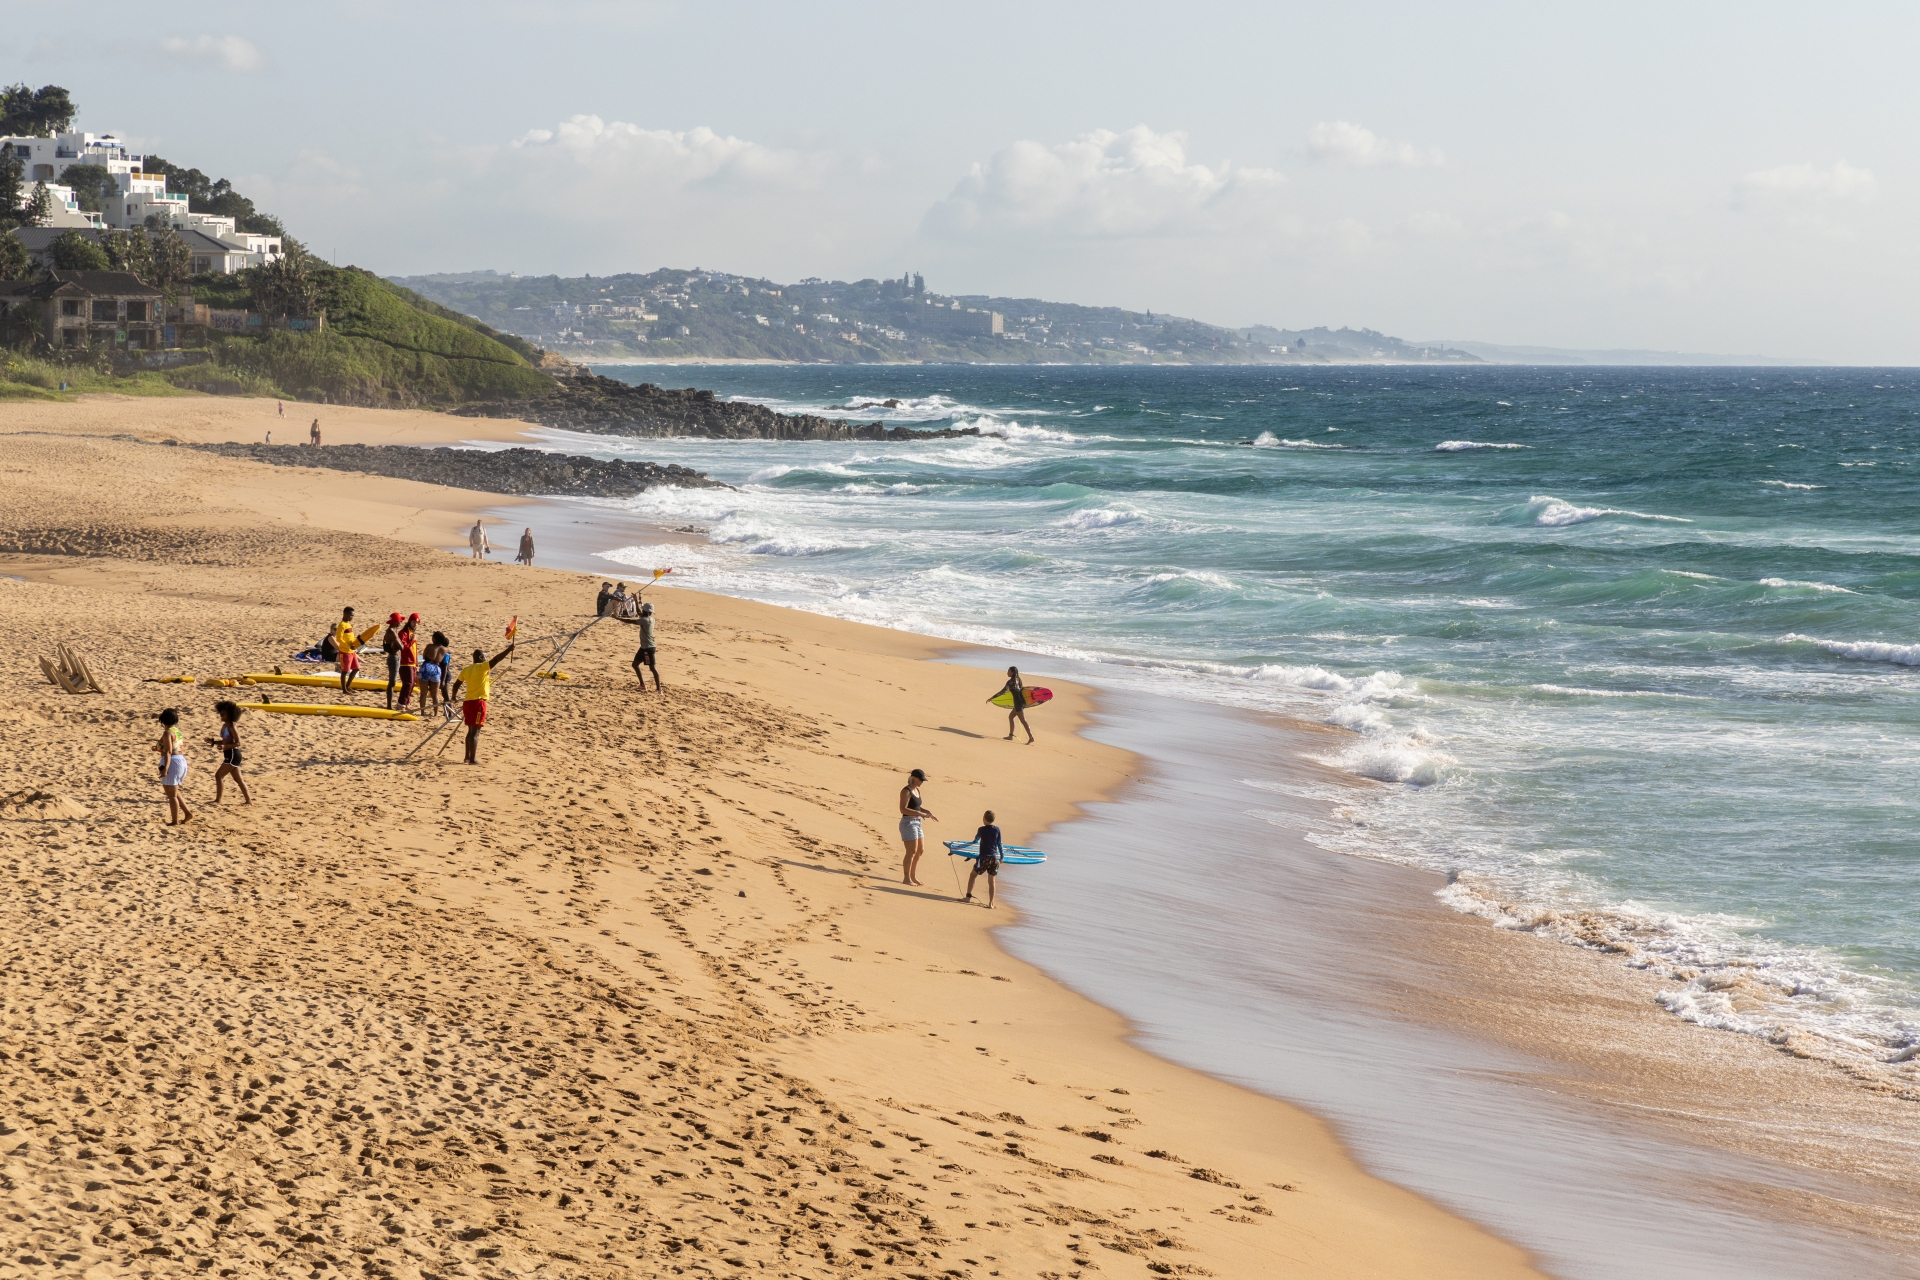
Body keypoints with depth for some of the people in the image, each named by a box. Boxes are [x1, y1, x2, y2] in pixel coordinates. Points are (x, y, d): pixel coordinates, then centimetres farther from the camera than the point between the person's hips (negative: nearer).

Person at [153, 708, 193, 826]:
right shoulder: (177, 731, 12)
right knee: (174, 793, 22)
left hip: (172, 762, -9)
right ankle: (187, 813, 16)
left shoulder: (167, 733, -14)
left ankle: (175, 821, 4)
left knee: (172, 795, 0)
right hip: (182, 761, 9)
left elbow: (168, 752, -22)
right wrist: (159, 749, 36)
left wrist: (165, 768, -28)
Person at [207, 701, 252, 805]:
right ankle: (248, 800, 19)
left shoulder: (232, 726, -16)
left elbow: (238, 743, -19)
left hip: (233, 755, -10)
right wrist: (213, 742, 10)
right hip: (229, 755, 10)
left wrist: (225, 747, -30)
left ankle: (218, 800, -4)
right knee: (238, 779, 14)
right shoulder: (225, 725, 11)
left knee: (219, 775, -10)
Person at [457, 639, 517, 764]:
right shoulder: (482, 667, -9)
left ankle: (468, 756, 20)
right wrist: (508, 650, -23)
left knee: (471, 730, 17)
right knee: (475, 732, -7)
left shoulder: (466, 670, 11)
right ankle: (473, 759, -9)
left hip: (467, 702, 7)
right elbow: (495, 660, -21)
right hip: (478, 702, -7)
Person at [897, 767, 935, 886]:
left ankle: (913, 875, 27)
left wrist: (927, 812, 8)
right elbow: (903, 809, -22)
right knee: (912, 852, -7)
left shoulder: (916, 790, 13)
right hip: (908, 822, -10)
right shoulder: (906, 791, -14)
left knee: (920, 850, 15)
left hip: (917, 823, 10)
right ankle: (906, 878, 0)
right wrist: (920, 814, -27)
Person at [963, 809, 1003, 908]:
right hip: (994, 857, 3)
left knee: (972, 875, 14)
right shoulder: (997, 829, 2)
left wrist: (976, 841, 41)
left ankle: (968, 897, 9)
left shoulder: (982, 829, -4)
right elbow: (999, 844, 8)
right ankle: (991, 903, 5)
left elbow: (976, 840, 16)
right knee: (991, 881, 8)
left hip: (984, 857, -3)